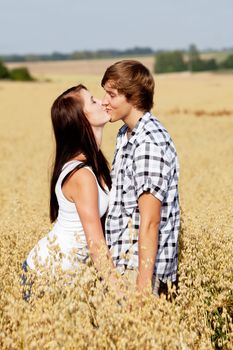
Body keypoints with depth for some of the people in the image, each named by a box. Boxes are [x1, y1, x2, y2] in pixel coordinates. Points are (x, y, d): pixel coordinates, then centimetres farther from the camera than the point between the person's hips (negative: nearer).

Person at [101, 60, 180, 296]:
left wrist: (144, 283, -22)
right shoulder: (125, 135, 10)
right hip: (123, 259, 9)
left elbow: (150, 223, -22)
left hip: (140, 265, -9)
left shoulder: (150, 144, -20)